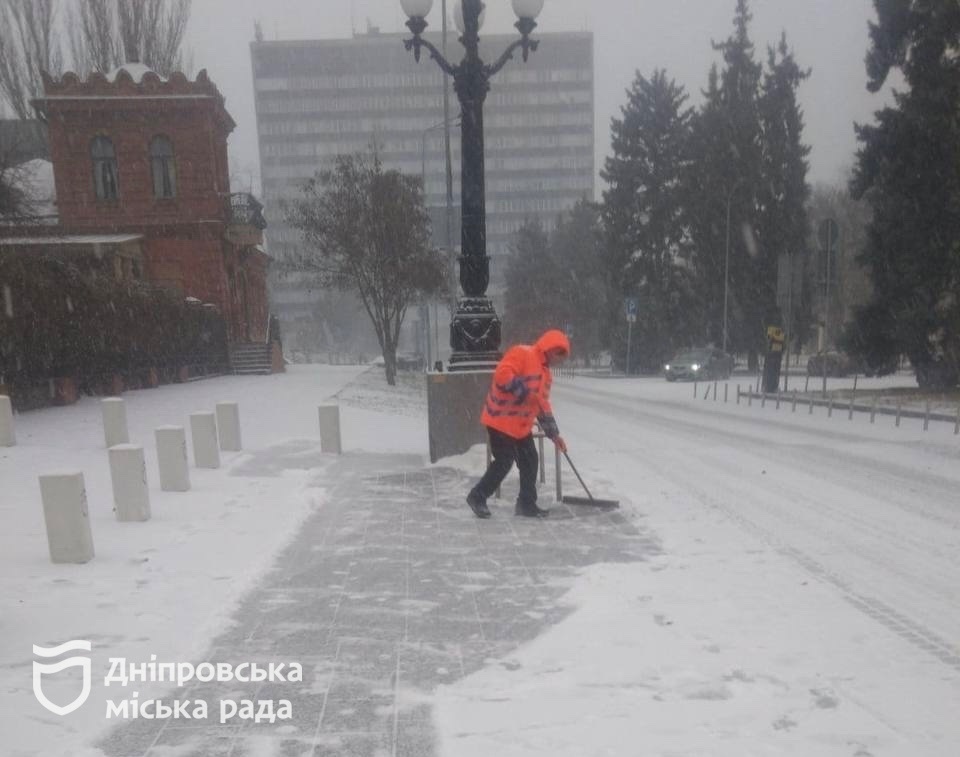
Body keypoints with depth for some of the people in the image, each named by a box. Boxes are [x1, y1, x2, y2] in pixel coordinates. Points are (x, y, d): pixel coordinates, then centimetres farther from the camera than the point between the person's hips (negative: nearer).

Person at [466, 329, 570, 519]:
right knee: (504, 462, -7)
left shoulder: (546, 373, 15)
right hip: (501, 419, -9)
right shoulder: (522, 354, -13)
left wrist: (553, 433, 13)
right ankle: (477, 497, 10)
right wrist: (525, 392, -27)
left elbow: (543, 405, 18)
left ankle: (527, 504, 19)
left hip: (521, 425, 9)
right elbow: (502, 375, -27)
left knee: (530, 461, 8)